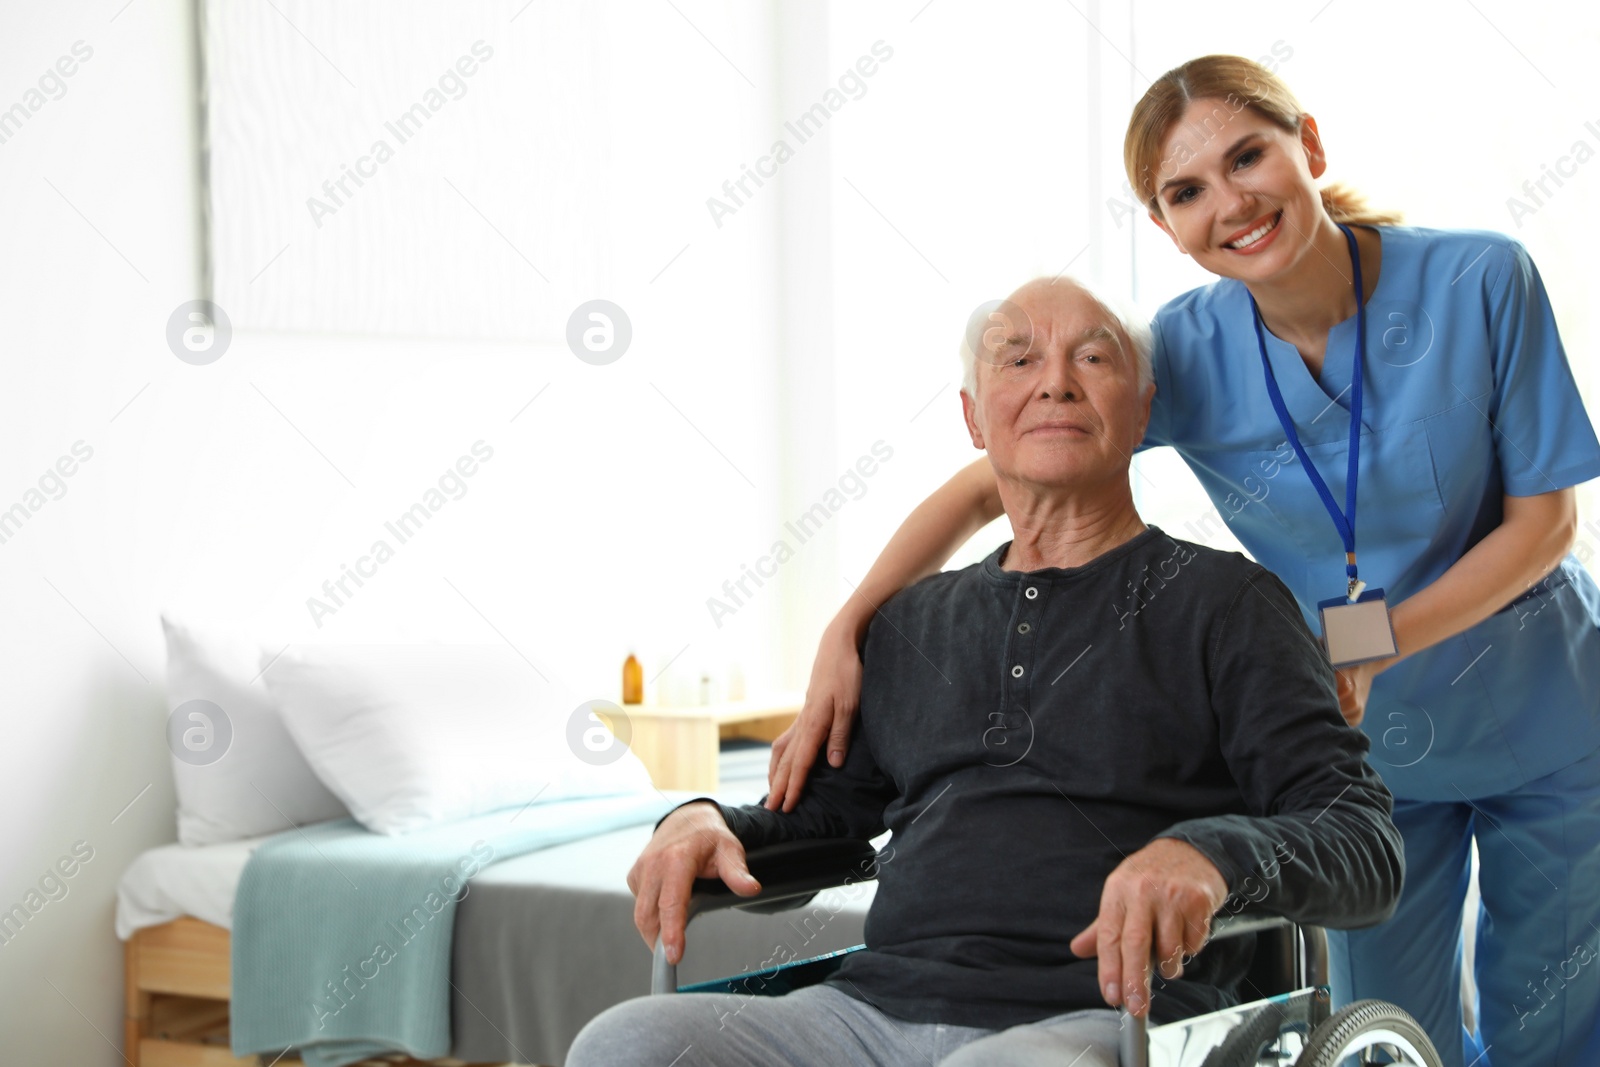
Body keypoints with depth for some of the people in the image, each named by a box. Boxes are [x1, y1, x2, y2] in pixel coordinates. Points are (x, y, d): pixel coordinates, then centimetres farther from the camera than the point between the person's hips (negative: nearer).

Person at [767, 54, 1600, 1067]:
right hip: (1366, 746, 1)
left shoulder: (1479, 281, -20)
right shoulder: (1187, 353, -15)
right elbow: (982, 489, -11)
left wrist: (1369, 644, -24)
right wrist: (847, 631, -24)